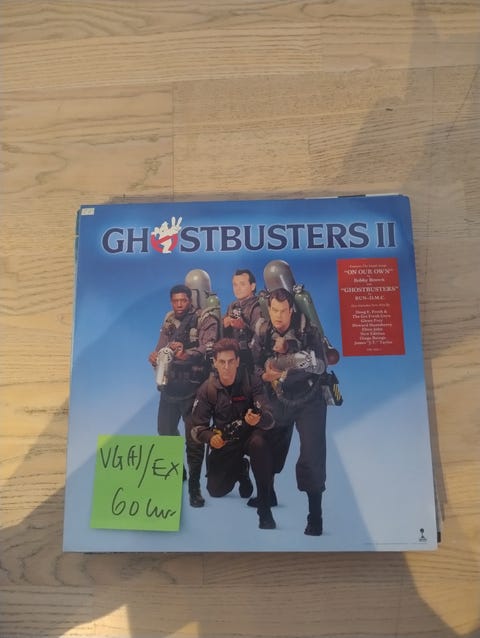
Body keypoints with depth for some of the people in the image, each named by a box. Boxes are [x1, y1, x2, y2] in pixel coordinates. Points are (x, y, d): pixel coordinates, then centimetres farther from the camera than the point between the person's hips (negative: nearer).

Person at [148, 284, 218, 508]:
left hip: (193, 387, -6)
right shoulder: (168, 323, 12)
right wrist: (155, 356, -10)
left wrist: (187, 353, -38)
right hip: (170, 386, 6)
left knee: (194, 437, -3)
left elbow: (210, 347, -22)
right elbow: (160, 349, 14)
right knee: (165, 432, 16)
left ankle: (194, 486, 9)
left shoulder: (205, 320, -7)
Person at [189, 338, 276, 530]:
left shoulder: (252, 382, -17)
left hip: (250, 435, -2)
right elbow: (197, 426, -7)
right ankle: (240, 470, 30)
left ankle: (264, 507, -22)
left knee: (259, 443, -37)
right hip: (224, 440, 3)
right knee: (216, 490, -6)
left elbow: (269, 419, -23)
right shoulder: (207, 389, -12)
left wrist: (259, 419, -48)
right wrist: (210, 437, -30)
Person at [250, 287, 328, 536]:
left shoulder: (307, 330, -17)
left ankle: (315, 514, 6)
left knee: (312, 455, -10)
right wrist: (264, 374, -21)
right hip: (278, 400, 4)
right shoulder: (262, 332, -6)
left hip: (308, 401, -4)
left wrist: (278, 360, -29)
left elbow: (319, 364, -27)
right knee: (270, 446, 17)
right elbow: (253, 363, 1)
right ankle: (268, 493, 42)